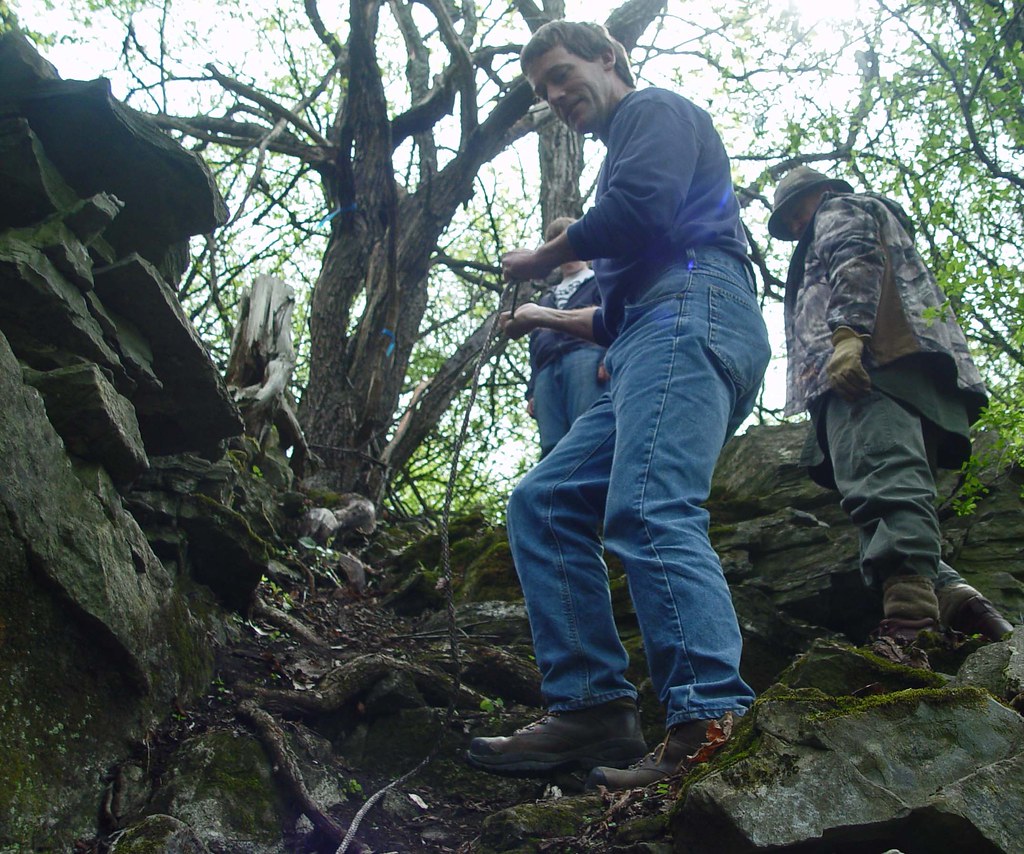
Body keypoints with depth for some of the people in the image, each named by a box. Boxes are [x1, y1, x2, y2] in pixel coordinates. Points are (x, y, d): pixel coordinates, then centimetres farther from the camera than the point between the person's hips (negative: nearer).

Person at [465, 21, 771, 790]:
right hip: (656, 342, 10)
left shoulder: (656, 109, 12)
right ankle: (592, 710, -8)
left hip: (692, 312, -10)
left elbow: (642, 204, -11)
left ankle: (714, 722, -37)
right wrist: (552, 319, 34)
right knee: (543, 505, 1)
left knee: (648, 509, -28)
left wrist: (544, 258, 3)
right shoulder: (623, 152, 39)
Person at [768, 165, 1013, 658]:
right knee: (896, 489, 2)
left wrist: (846, 334, -21)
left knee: (883, 483, -28)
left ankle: (909, 617, -45)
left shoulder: (841, 210, 20)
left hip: (875, 359, -10)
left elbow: (856, 261, -4)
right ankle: (954, 599, -16)